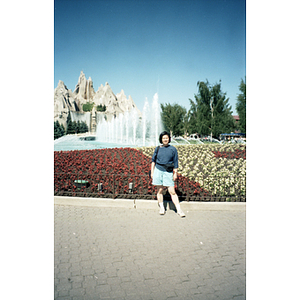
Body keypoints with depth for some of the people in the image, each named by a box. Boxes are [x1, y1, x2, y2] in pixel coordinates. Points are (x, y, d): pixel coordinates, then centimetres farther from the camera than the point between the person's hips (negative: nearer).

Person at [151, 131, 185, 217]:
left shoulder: (173, 149, 2)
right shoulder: (158, 149, 6)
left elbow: (175, 162, 4)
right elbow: (153, 161, 12)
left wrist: (175, 174, 0)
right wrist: (152, 172, 7)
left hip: (168, 172, -2)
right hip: (158, 170, 2)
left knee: (172, 191, -4)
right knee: (160, 190, 7)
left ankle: (179, 210, 1)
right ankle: (162, 208, 20)